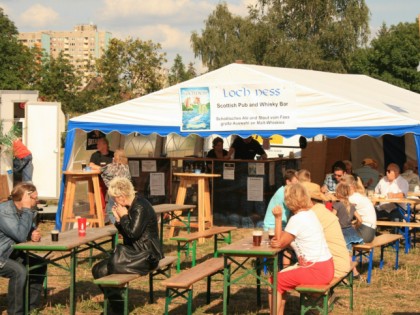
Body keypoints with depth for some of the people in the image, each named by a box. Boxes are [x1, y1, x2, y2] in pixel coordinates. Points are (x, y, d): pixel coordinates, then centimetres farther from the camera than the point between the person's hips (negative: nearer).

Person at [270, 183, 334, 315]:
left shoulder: (297, 219, -19)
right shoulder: (309, 213, 10)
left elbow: (280, 242, -7)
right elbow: (287, 239, 14)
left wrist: (278, 217, -7)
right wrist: (278, 240, -7)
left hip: (317, 271, -9)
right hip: (325, 266, 9)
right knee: (280, 278, 19)